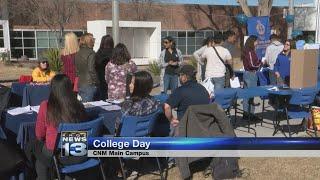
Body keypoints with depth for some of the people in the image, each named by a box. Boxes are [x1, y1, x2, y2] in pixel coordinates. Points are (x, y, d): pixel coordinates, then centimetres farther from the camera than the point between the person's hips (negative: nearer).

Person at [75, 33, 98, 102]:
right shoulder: (91, 53, -13)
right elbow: (91, 69, -18)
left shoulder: (78, 53, 9)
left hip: (80, 84, 8)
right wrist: (96, 82, -9)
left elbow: (77, 70, 13)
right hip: (89, 84, -8)